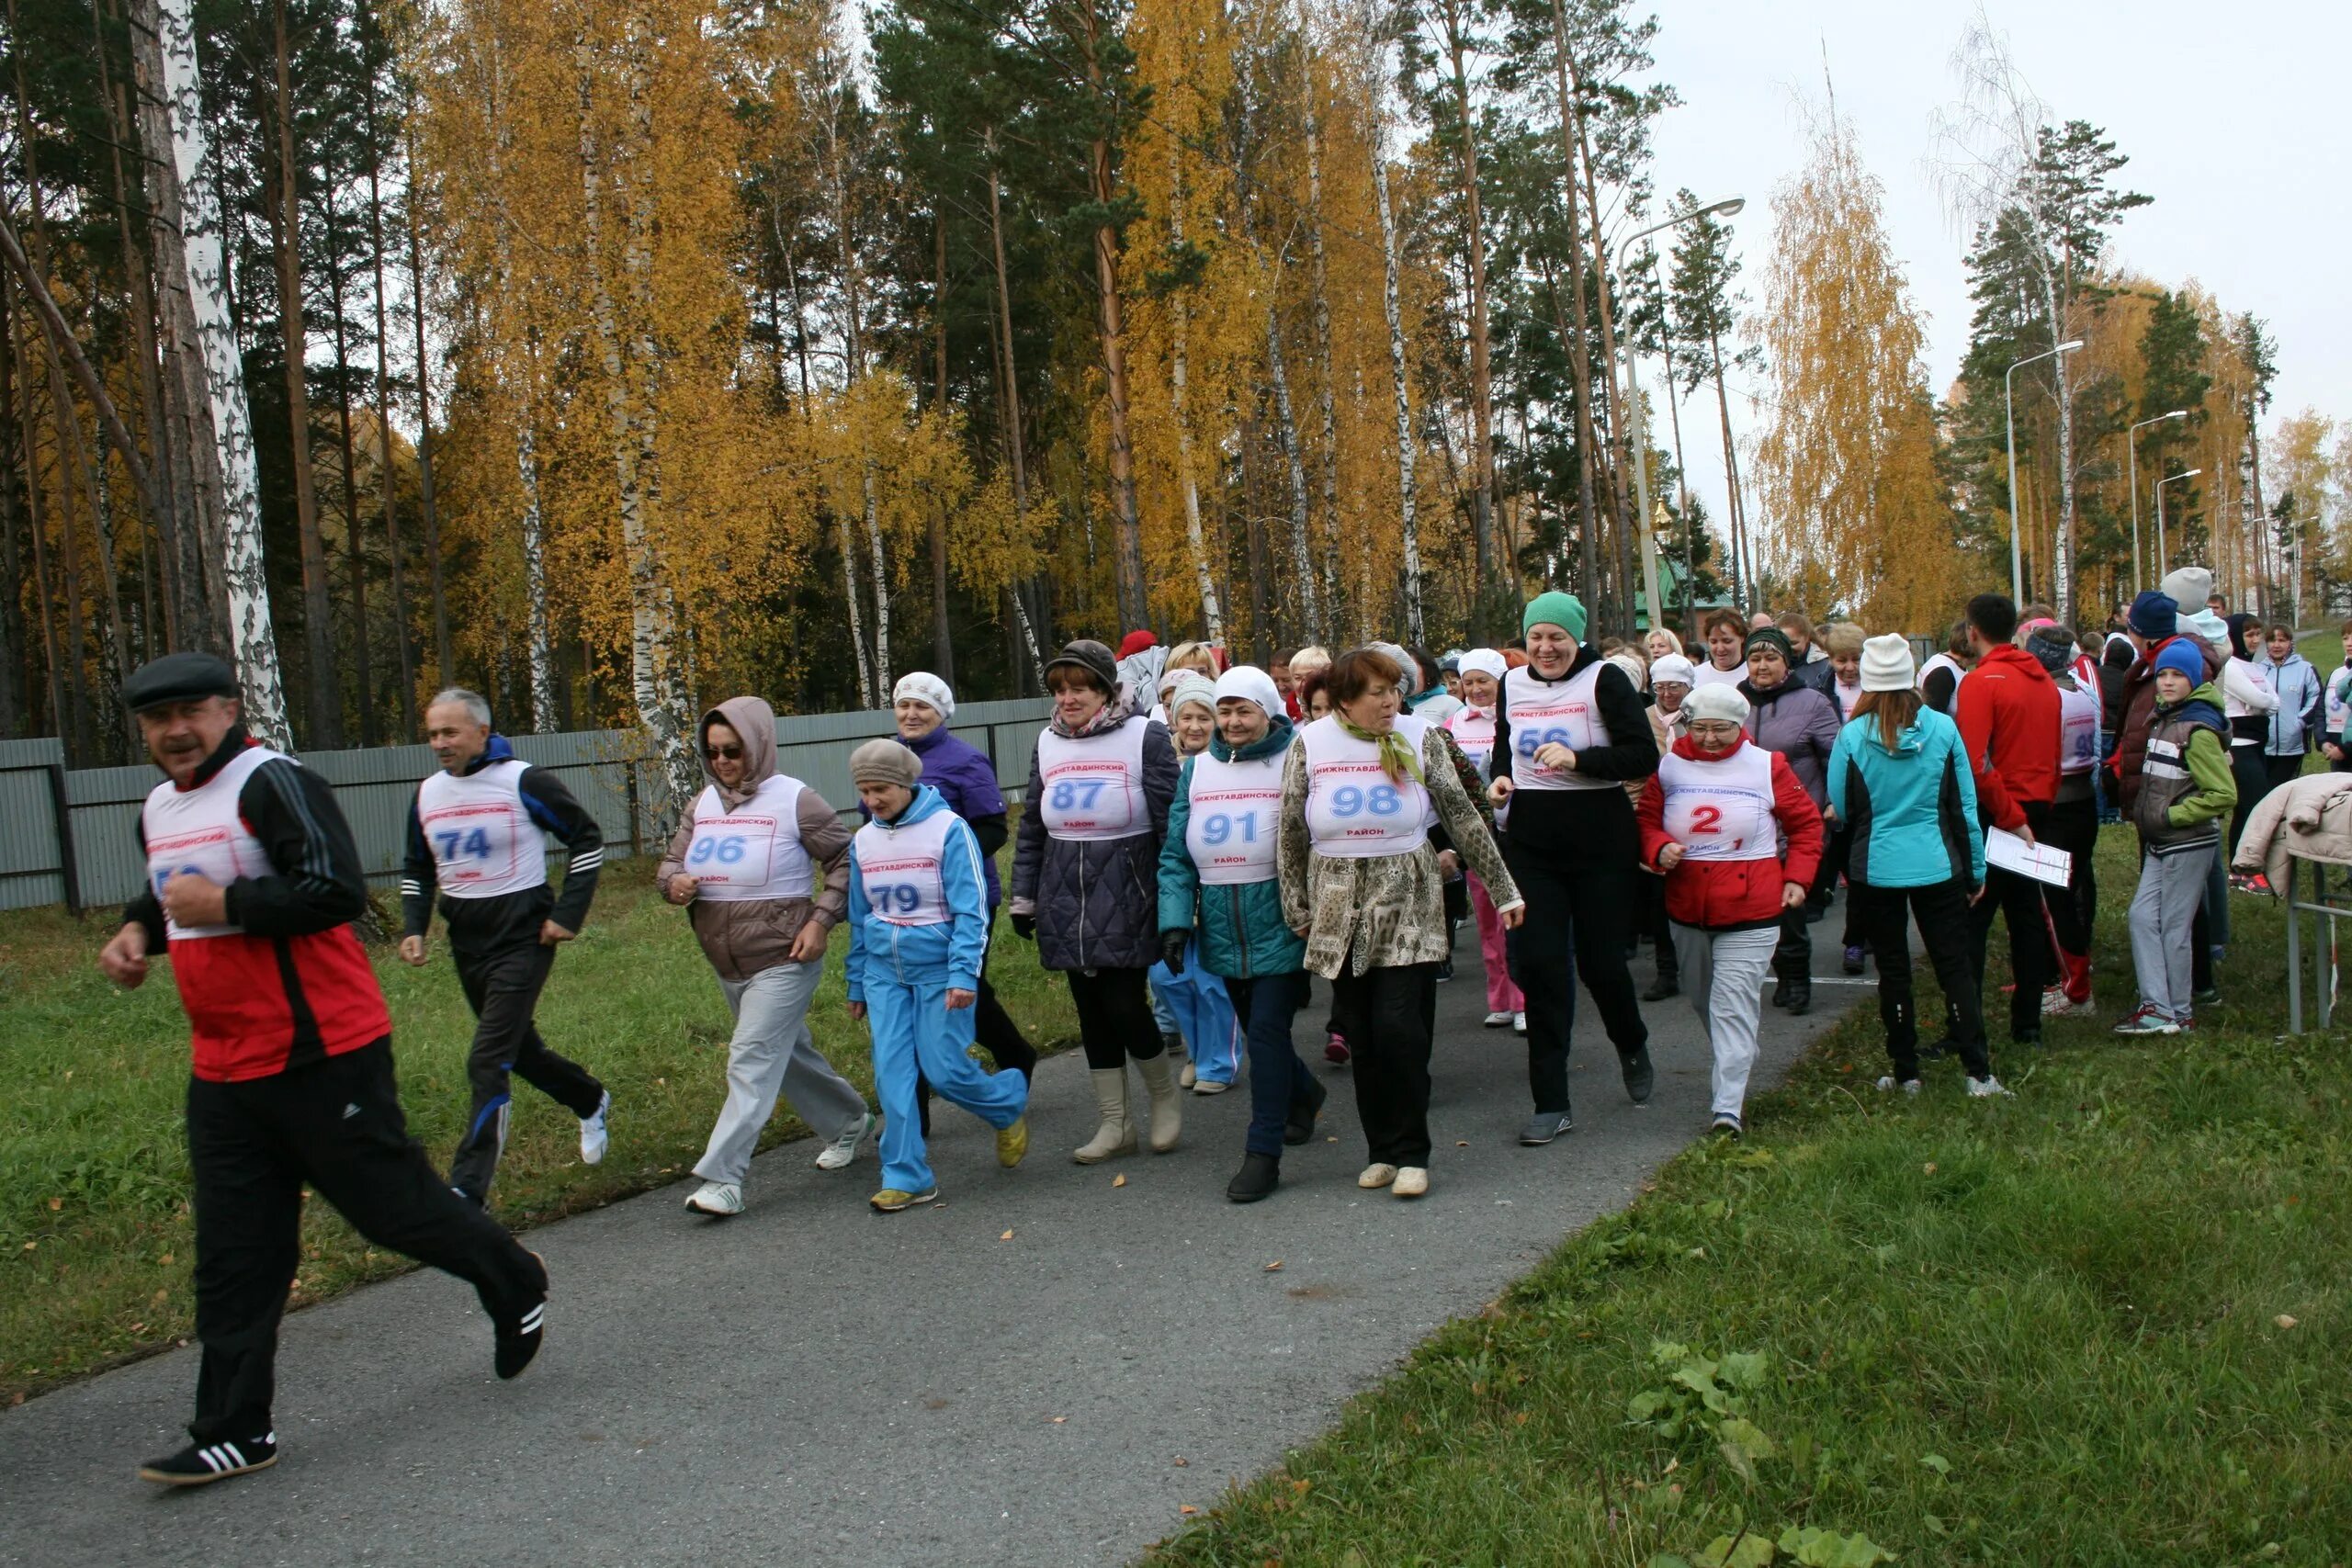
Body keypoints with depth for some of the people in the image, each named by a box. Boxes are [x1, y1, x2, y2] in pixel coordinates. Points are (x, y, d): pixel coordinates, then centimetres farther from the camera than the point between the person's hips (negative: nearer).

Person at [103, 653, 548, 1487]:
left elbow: (336, 891, -25)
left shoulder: (271, 783, -15)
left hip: (320, 1055, -8)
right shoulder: (158, 810, 14)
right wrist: (136, 931, 12)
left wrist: (222, 903, -21)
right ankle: (234, 1431, 18)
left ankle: (515, 1286, 28)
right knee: (233, 1257, 9)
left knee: (391, 1203, 3)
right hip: (222, 1069, 8)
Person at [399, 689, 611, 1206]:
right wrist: (413, 928, 4)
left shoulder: (523, 781, -13)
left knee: (487, 1064, -13)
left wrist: (568, 914, -11)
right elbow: (417, 869, 19)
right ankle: (592, 1104, 46)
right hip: (466, 941, 7)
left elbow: (587, 840, -5)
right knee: (518, 1050, 20)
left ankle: (468, 1188, -8)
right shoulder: (427, 794, 5)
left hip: (522, 936, -7)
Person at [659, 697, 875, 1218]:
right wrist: (673, 881, -13)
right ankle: (849, 1123, 40)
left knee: (753, 1061, -12)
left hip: (783, 960, -8)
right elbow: (671, 861, 11)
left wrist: (821, 920, -17)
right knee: (788, 1054, 20)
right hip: (727, 964, 8)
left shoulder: (794, 799, -12)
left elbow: (846, 861, -8)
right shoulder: (704, 803, 7)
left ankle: (723, 1178, -11)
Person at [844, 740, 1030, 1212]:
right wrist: (857, 984, 18)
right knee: (891, 1072, -1)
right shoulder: (863, 840, 6)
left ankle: (1009, 1103, 26)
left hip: (938, 966, -5)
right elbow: (859, 918, 16)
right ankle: (905, 1177, 8)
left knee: (944, 1070, -4)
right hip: (885, 969, 5)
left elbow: (970, 910, -12)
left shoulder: (948, 828, -11)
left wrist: (964, 975, -20)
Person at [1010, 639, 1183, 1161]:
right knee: (1091, 1010, 9)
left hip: (1125, 901, -5)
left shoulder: (1145, 737, -7)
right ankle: (1114, 1124, 20)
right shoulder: (1048, 742, 9)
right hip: (1066, 902, 5)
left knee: (1124, 1005, -8)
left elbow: (1170, 823, -8)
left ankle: (1166, 1097, 19)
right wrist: (1023, 898, 14)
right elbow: (1032, 826, 15)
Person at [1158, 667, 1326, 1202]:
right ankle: (1304, 1094, 44)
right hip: (1222, 930, 5)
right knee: (1254, 1028, 16)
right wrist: (1175, 921, -3)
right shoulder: (1197, 768, 9)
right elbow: (1176, 854, 7)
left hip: (1279, 922, -5)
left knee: (1267, 1030, -10)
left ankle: (1263, 1153, -1)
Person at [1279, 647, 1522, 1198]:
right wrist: (1297, 910, 4)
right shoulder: (1310, 744, 0)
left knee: (1400, 1029, -10)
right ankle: (1381, 1149, 20)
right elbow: (1291, 834, 4)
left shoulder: (1419, 739, -2)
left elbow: (1464, 818, 1)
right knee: (1361, 1037, 6)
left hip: (1407, 905, -1)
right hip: (1340, 910, 2)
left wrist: (1503, 889, 3)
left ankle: (1411, 1153, 3)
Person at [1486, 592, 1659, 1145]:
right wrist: (1501, 777, 0)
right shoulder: (1512, 684, 6)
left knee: (1600, 962, 3)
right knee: (1540, 965, -2)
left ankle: (1632, 1046, 39)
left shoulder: (1604, 679, -8)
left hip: (1601, 844, -4)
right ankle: (1551, 1104, 5)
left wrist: (1578, 759, -26)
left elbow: (1644, 756, -14)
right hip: (1531, 844, 4)